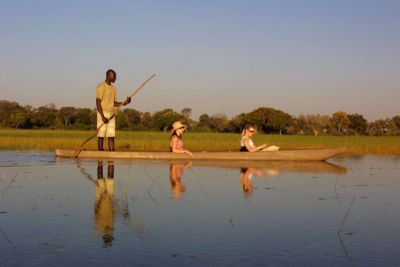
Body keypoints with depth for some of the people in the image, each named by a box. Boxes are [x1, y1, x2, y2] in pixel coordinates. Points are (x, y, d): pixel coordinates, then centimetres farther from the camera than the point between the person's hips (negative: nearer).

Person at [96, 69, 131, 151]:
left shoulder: (113, 88, 15)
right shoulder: (101, 87, -9)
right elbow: (98, 103, -14)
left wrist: (124, 103, 1)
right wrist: (103, 117, -21)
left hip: (111, 115, 8)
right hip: (103, 114, -8)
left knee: (111, 136, 4)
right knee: (101, 135, -4)